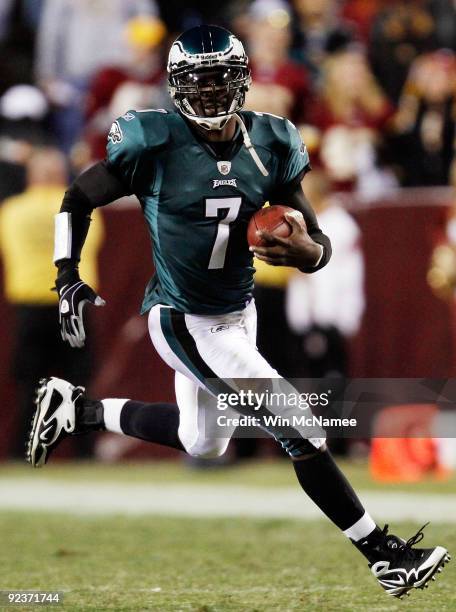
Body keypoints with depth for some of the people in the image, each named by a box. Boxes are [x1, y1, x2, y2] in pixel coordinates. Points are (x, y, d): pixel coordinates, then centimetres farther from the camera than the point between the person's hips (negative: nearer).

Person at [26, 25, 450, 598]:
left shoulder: (270, 144, -6)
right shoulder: (155, 143, -20)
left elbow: (319, 242, -4)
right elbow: (79, 198, -6)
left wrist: (306, 250, -28)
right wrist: (67, 280, -15)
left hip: (238, 312, 7)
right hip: (185, 324, -7)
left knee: (200, 441, 27)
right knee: (301, 430, -11)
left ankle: (76, 409, 40)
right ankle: (385, 556, -2)